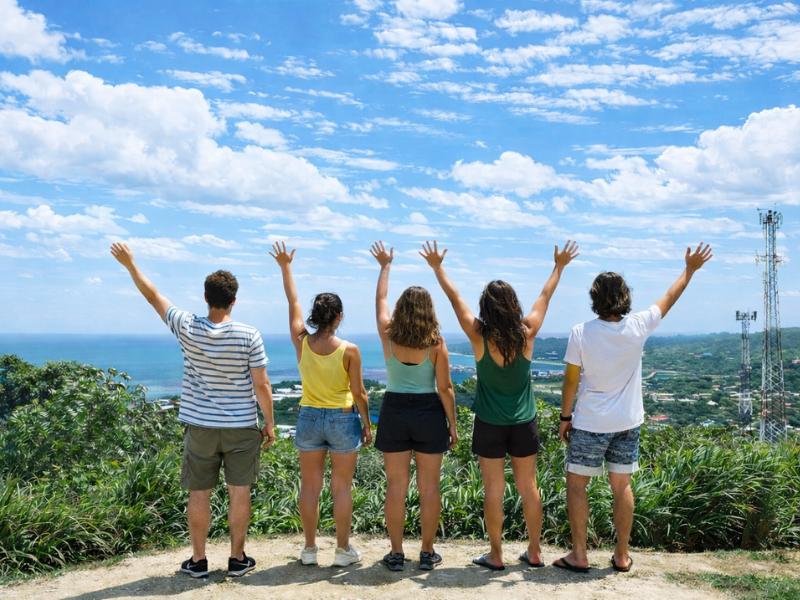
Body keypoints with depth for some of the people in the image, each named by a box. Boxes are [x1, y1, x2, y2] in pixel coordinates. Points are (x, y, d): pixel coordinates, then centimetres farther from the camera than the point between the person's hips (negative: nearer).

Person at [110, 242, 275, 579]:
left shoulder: (188, 329, -8)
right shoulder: (249, 336, -11)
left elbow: (153, 296, 6)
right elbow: (261, 385, -8)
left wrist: (130, 264, 19)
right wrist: (269, 423, 3)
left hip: (200, 425, 1)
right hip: (241, 426, -1)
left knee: (199, 494, 11)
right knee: (239, 492, 9)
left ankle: (198, 561, 20)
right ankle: (237, 559, 17)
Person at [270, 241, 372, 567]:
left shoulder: (301, 342, -7)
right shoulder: (349, 350, -14)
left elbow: (293, 303, 5)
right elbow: (359, 394, -9)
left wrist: (285, 266, 17)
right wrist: (367, 424, 5)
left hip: (309, 418, 3)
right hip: (343, 420, -2)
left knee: (310, 486, 12)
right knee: (342, 487, 8)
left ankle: (310, 548, 20)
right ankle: (343, 549, 16)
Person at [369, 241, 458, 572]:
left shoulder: (388, 336, -4)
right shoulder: (436, 343, -8)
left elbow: (380, 300, 13)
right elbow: (444, 388, -7)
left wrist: (385, 265, 26)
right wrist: (452, 423, 3)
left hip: (394, 412, 1)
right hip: (429, 413, -1)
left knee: (396, 485, 7)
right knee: (429, 486, 8)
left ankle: (396, 553, 13)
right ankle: (427, 553, 15)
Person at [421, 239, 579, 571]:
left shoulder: (479, 336, -14)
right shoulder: (526, 333, -9)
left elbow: (454, 297, -3)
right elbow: (545, 296, 6)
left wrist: (437, 266, 9)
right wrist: (559, 266, 20)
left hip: (489, 424, -2)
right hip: (524, 423, 2)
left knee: (493, 490, 6)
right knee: (528, 488, 12)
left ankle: (496, 555, 15)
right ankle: (534, 552, 23)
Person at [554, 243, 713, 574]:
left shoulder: (581, 333, -16)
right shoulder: (638, 327, -9)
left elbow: (571, 380, -9)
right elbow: (669, 299, 8)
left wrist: (565, 416, 4)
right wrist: (690, 269, 21)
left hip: (589, 423, -3)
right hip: (627, 422, 3)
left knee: (576, 484, 8)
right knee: (622, 486, 13)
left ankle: (579, 555, 11)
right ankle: (622, 555, 21)